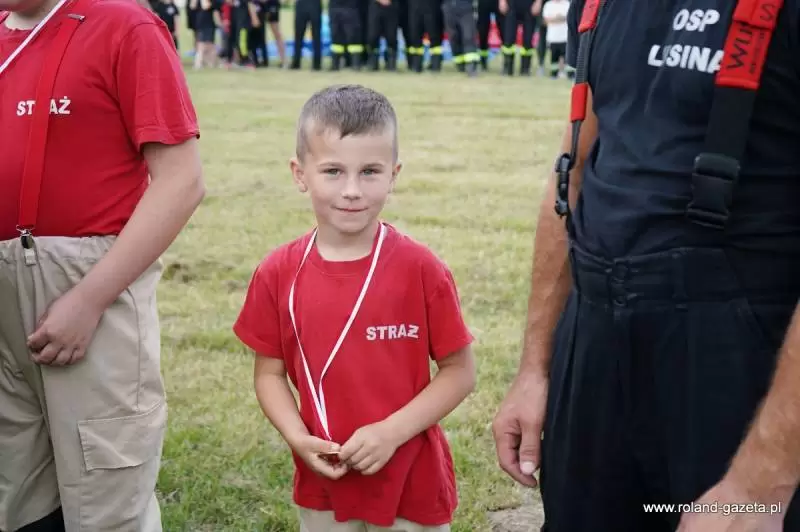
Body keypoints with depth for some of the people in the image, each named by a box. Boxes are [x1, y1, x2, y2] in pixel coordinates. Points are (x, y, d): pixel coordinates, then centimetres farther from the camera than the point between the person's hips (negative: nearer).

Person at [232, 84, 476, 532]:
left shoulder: (420, 269, -13)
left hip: (412, 482, -2)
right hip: (323, 481, 3)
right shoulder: (278, 274, -5)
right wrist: (298, 438, -13)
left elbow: (460, 372, -8)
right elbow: (269, 372, 3)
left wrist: (392, 432, -18)